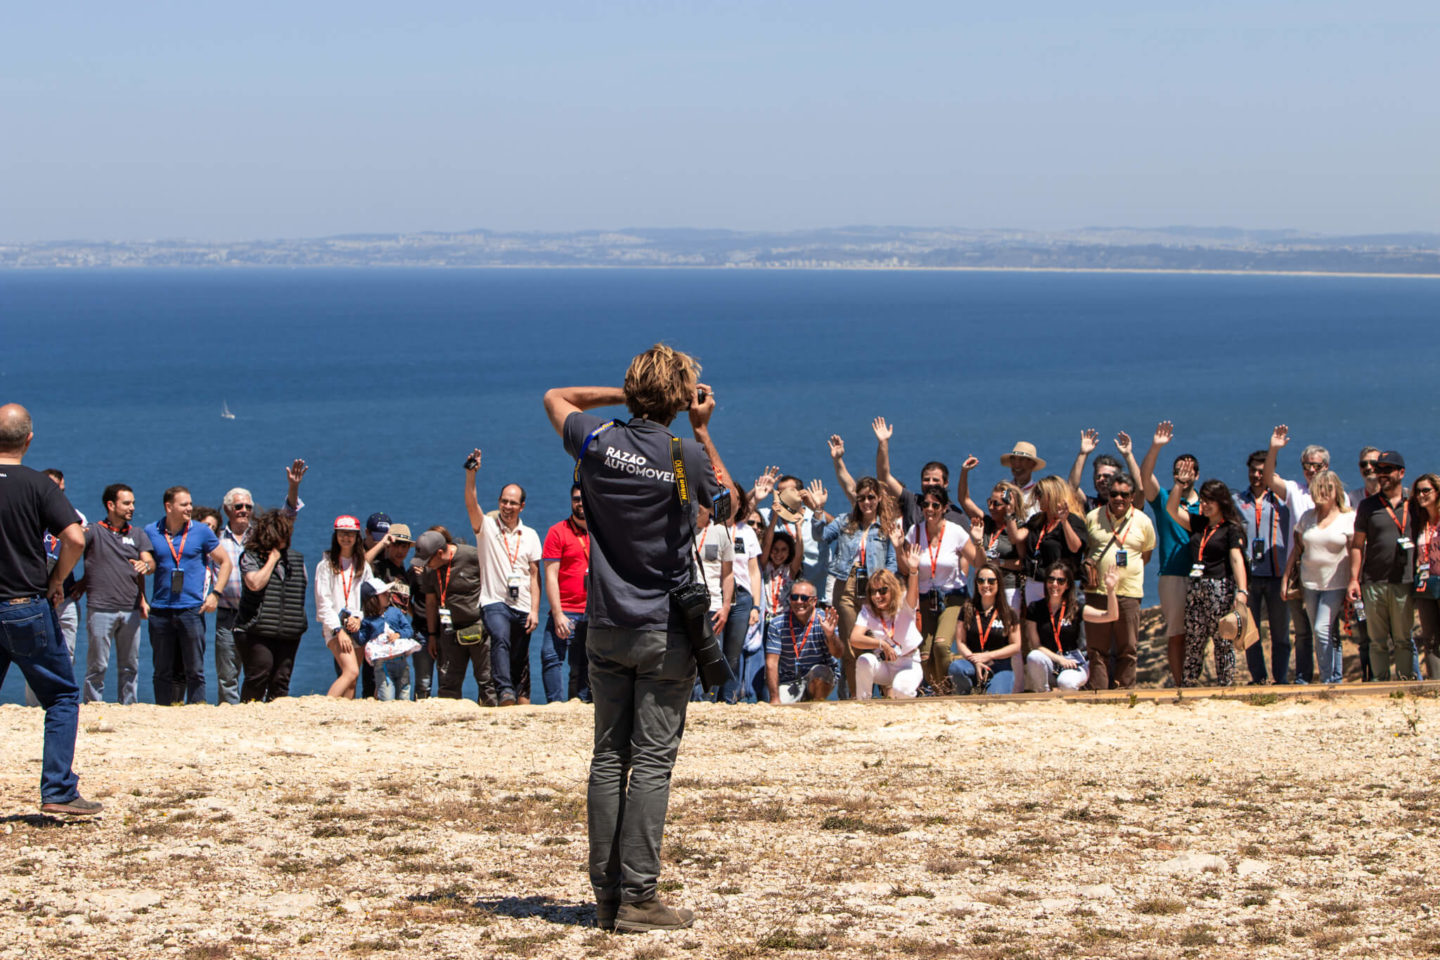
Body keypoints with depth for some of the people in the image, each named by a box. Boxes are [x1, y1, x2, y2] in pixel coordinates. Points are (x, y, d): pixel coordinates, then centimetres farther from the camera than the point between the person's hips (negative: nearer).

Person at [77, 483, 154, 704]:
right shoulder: (93, 531, 6)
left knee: (130, 665, 6)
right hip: (100, 608, -4)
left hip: (131, 609, 4)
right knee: (97, 665, -4)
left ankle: (128, 705, 11)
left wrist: (145, 565, -16)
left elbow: (150, 562, 8)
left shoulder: (137, 534, 17)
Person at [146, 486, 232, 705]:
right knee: (163, 670, 5)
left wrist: (215, 593, -2)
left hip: (191, 609, -1)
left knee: (195, 670, -3)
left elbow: (225, 562, 10)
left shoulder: (201, 531, 5)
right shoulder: (151, 533, 7)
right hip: (160, 611, 1)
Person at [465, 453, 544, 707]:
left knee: (520, 658, 6)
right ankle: (505, 691, -39)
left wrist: (534, 610, 0)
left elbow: (534, 576, 9)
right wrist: (471, 474, -31)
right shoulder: (486, 526, 4)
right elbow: (471, 505, -15)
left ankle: (523, 698, 18)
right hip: (495, 602, -4)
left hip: (522, 606, 4)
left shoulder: (530, 536, 12)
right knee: (500, 638, -29)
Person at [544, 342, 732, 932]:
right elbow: (726, 495, 12)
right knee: (652, 761, -3)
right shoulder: (685, 455, -10)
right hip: (665, 631, -4)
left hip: (606, 628, 4)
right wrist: (701, 429, 11)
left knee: (609, 758, 8)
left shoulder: (597, 442, -2)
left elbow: (555, 397, 20)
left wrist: (623, 395, 12)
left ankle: (607, 896, 10)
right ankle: (638, 897, -5)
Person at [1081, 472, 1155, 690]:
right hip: (1097, 591, 0)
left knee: (1128, 649, 1)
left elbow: (1147, 553, 18)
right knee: (1096, 648, 0)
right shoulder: (1092, 518, 6)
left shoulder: (1143, 521, 7)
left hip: (1129, 592, 0)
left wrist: (1129, 569, 5)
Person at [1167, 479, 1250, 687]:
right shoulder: (1198, 524, 15)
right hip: (1195, 588, 6)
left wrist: (1241, 590, -22)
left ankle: (1226, 686, 1)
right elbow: (1172, 509, 14)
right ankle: (1188, 686, 7)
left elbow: (1237, 559, -12)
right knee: (1192, 641, 5)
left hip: (1220, 588, -6)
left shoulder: (1231, 528, -3)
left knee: (1222, 641, -3)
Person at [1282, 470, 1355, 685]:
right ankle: (1337, 678, 14)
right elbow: (1297, 549, 14)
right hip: (1310, 584, 5)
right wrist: (1286, 577, 9)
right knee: (1329, 635, 8)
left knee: (1323, 630, -16)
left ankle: (1328, 680, -8)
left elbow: (1354, 553, -6)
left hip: (1336, 585, -5)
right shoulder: (1308, 517, 10)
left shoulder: (1349, 518, -3)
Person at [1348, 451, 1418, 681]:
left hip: (1404, 584, -1)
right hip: (1374, 582, 1)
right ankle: (1381, 683, 11)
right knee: (1378, 641, 5)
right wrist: (1353, 579, -1)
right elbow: (1357, 544, 7)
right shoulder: (1368, 506, 7)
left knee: (1403, 640, 2)